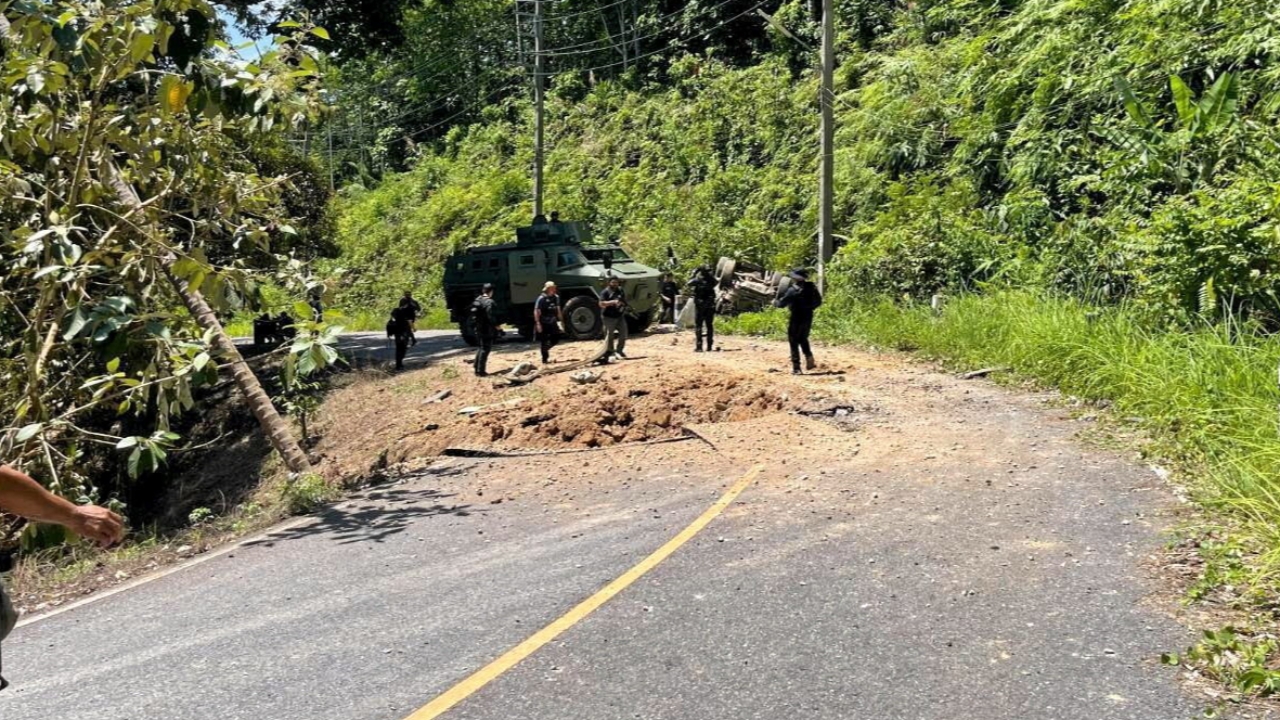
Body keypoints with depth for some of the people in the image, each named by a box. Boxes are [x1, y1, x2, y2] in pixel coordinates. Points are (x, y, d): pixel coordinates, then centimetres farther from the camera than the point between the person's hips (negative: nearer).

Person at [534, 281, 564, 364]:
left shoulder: (556, 297, 4)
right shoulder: (541, 298, -15)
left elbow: (558, 310, 15)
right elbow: (536, 311, -16)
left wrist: (561, 320, 13)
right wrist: (538, 323, -21)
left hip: (552, 322, 6)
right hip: (544, 323, -6)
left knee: (556, 337, 4)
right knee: (545, 341, 0)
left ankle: (545, 349, 27)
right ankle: (545, 359, 9)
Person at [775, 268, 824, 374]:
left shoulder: (793, 290, -17)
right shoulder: (812, 287, 3)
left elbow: (782, 303, -14)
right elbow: (818, 302, 12)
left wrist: (775, 302, 6)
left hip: (797, 319, -6)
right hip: (808, 318, 6)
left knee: (794, 342, 3)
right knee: (803, 339, 25)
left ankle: (796, 367, 2)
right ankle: (810, 361, 17)